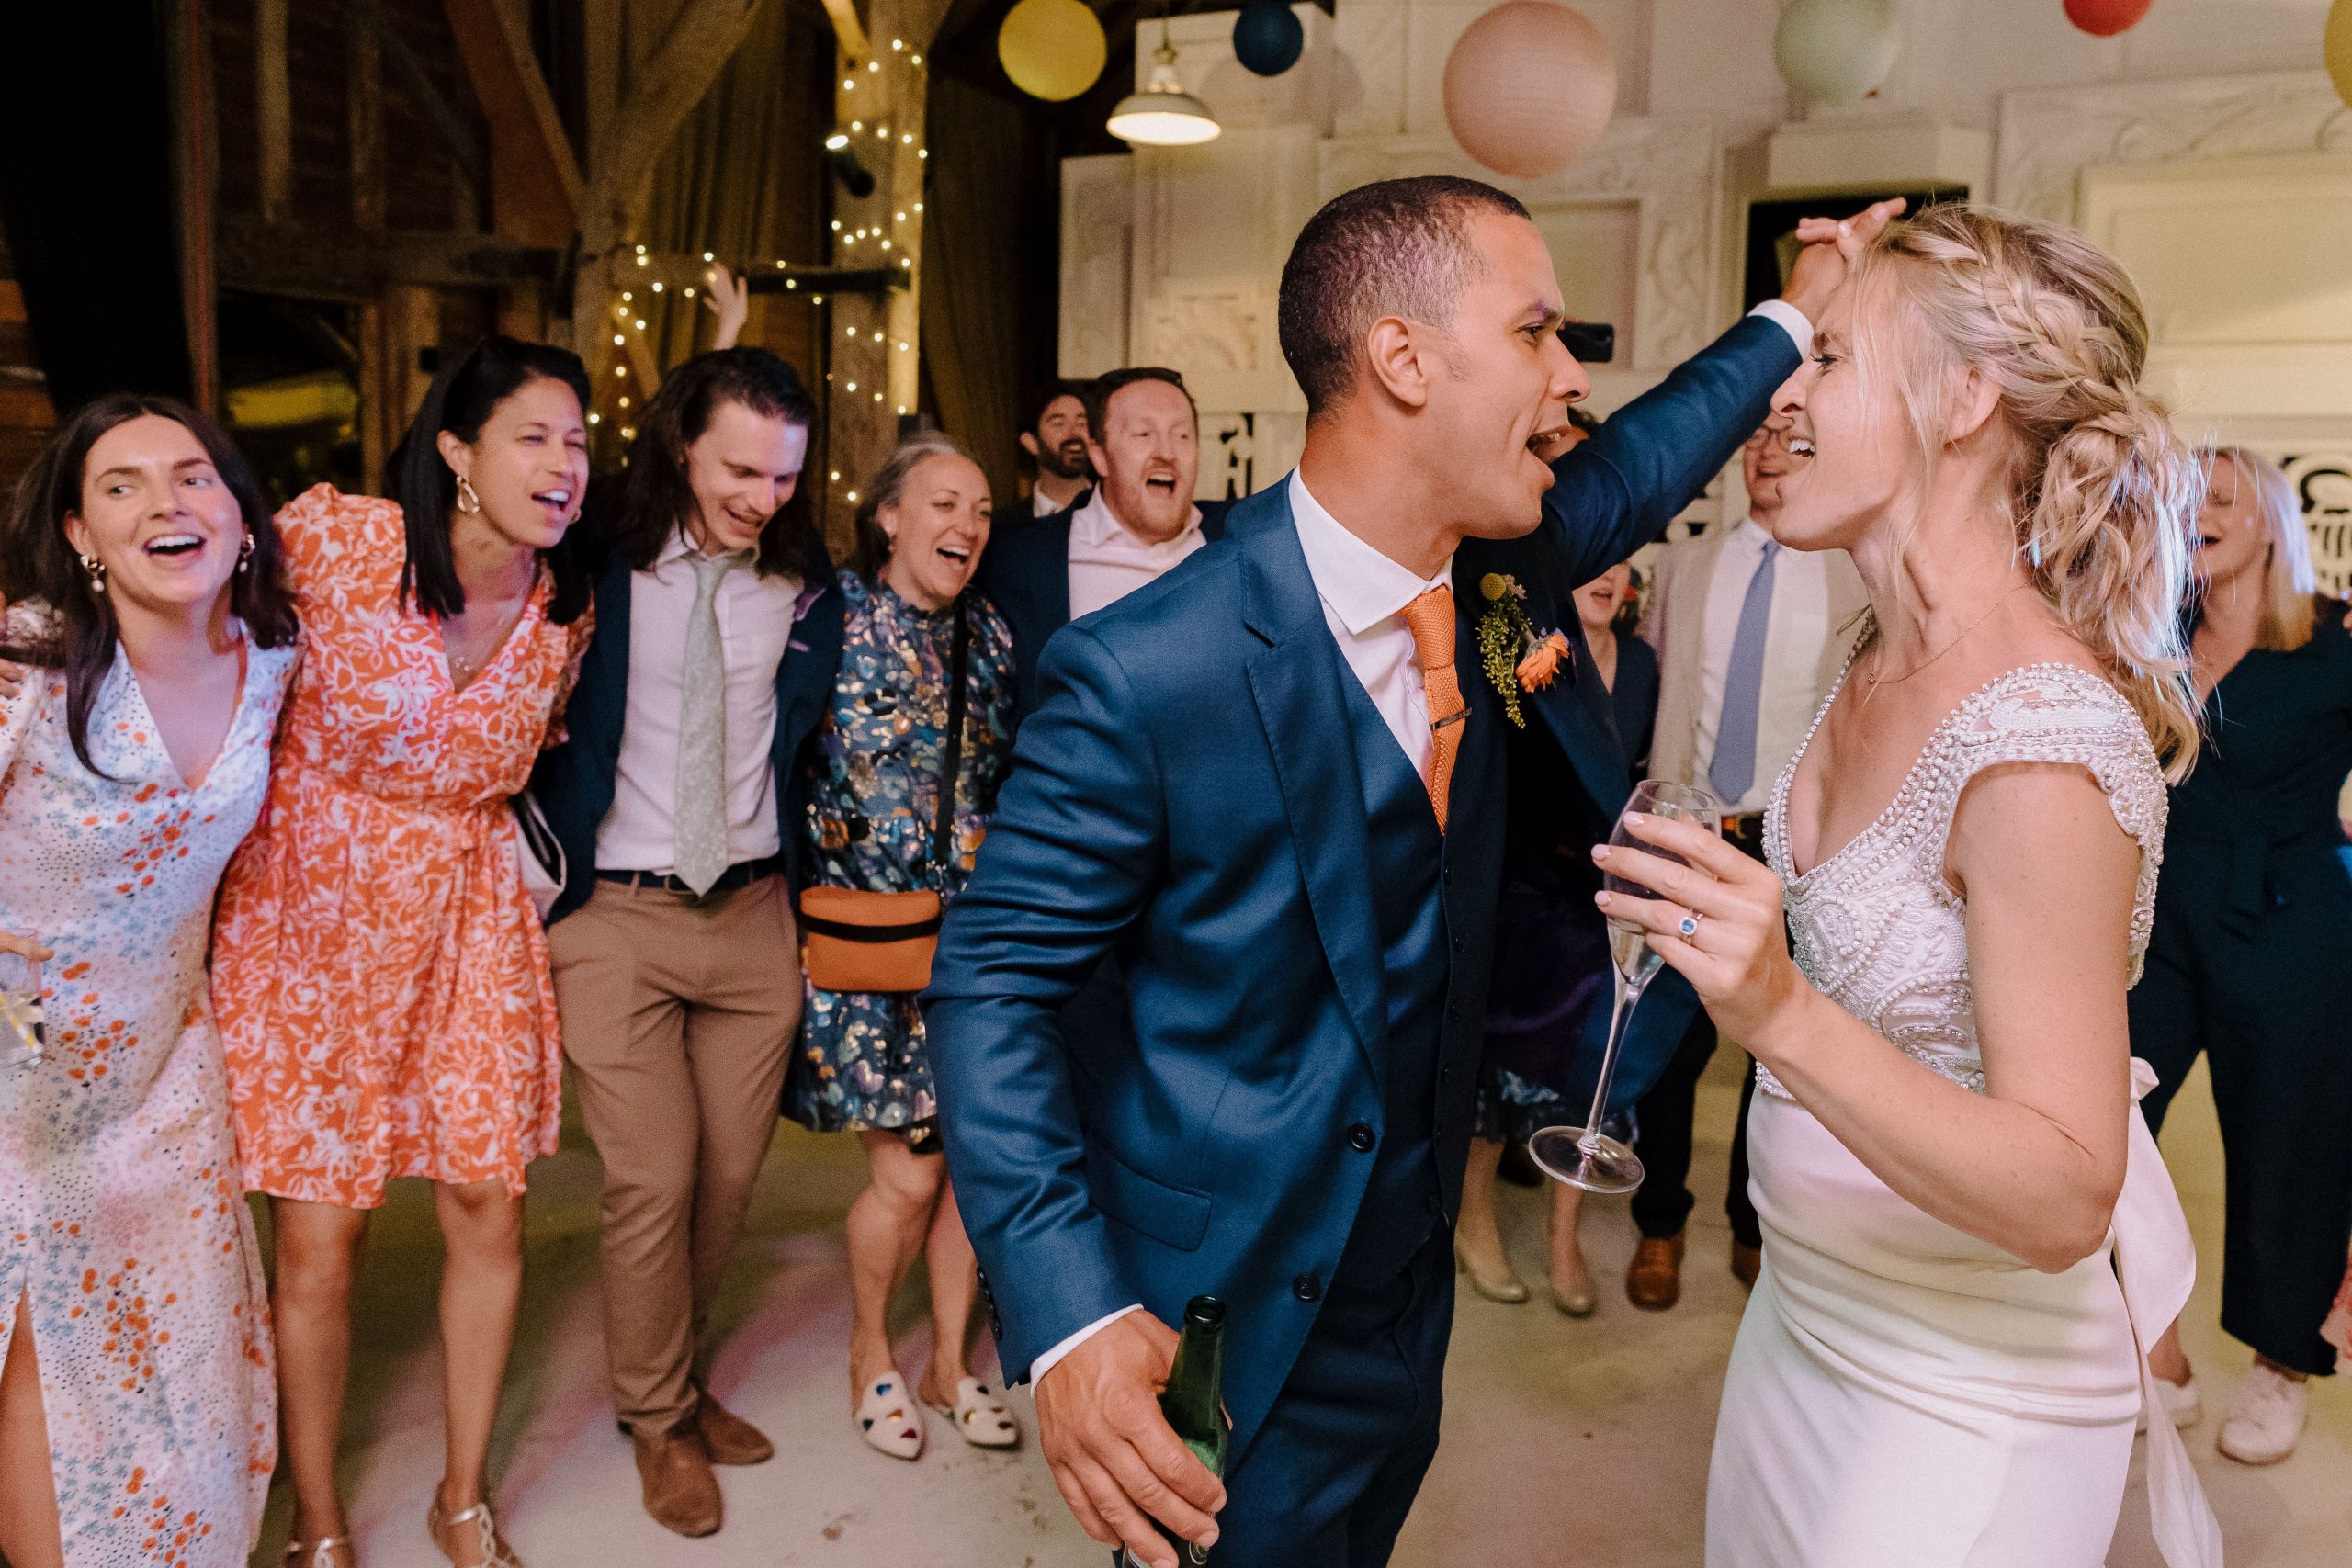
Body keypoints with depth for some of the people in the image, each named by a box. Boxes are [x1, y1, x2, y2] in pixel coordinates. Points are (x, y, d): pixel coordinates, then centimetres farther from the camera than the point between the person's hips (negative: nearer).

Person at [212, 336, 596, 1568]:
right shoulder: (332, 539, -15)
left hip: (467, 914, 3)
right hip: (308, 910, -3)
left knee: (487, 1205, 5)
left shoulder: (568, 608, -3)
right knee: (317, 1238, 0)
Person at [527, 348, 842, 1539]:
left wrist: (800, 890, 7)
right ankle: (657, 1419, 25)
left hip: (755, 913, 3)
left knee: (729, 1177, 11)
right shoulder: (596, 568, -6)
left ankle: (682, 1380, 37)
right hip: (615, 916, -3)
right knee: (652, 1184, 0)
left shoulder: (807, 588, 3)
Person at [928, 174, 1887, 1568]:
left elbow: (1629, 469, 17)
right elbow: (994, 981, -21)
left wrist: (1794, 319, 21)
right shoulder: (1143, 676, -28)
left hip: (1413, 1281, 8)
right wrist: (1070, 1320, -30)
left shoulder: (1494, 563, -7)